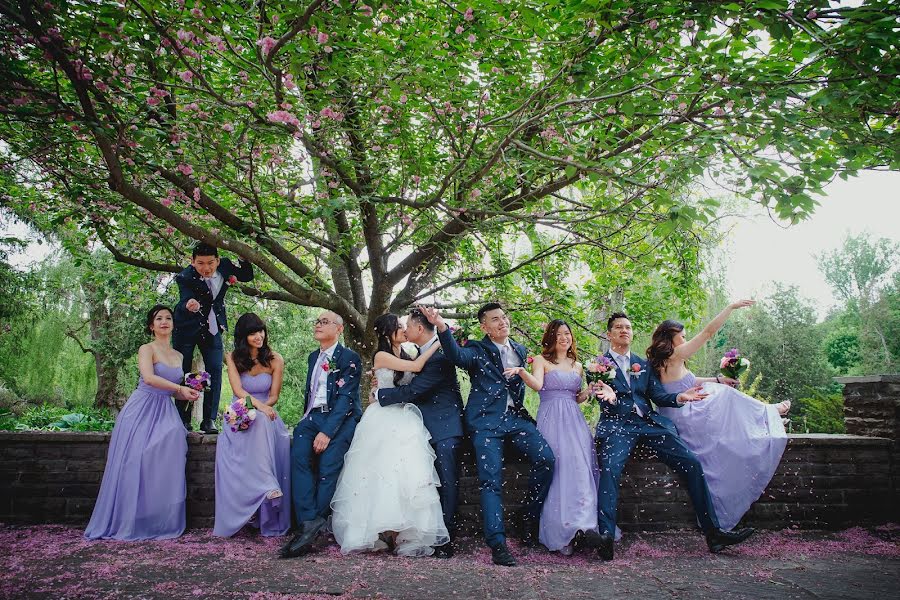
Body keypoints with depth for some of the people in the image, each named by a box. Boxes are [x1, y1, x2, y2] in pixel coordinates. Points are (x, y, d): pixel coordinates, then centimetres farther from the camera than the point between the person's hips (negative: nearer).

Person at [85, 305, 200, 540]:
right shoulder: (147, 349, -1)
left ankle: (161, 522, -15)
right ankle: (128, 521, -3)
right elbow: (149, 378, -20)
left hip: (165, 412, 4)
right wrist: (180, 388, -20)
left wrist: (189, 394, 5)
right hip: (141, 410, -4)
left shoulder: (179, 356, 18)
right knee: (135, 461, -15)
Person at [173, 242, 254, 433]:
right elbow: (185, 300, -41)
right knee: (183, 372, 1)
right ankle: (183, 419, 11)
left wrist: (244, 257, -21)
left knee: (215, 371, -4)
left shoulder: (225, 266, -16)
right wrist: (189, 306, -64)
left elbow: (248, 275, -3)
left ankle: (209, 420, 2)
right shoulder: (185, 277, -28)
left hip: (212, 327, 3)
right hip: (187, 327, -3)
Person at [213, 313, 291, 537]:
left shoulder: (275, 360, 2)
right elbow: (238, 390, -11)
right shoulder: (233, 358, 3)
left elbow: (273, 397, 2)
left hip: (266, 416, -1)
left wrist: (259, 408, -20)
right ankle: (267, 487, -41)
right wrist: (259, 405, -31)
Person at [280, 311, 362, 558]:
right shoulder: (313, 357, 22)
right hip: (313, 416, 5)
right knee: (299, 456, -23)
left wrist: (327, 431, -21)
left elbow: (345, 398, -11)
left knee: (329, 465, -27)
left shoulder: (349, 357, -1)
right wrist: (306, 420, 11)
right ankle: (309, 524, -28)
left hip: (340, 419, -5)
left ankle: (309, 527, -21)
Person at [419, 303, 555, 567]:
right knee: (491, 479, -13)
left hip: (515, 416, 5)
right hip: (486, 419, -4)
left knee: (546, 459, -13)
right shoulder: (477, 349, 1)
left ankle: (528, 518, 7)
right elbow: (457, 356, -21)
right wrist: (442, 328, -37)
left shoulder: (520, 350, 18)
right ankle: (498, 544, -9)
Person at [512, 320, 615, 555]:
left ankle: (582, 524, -12)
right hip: (551, 421, -5)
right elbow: (537, 385, -13)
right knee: (557, 468, -16)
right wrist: (521, 371, -31)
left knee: (581, 466, -13)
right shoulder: (541, 360, 6)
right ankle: (560, 535, -16)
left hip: (574, 421, 5)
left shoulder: (577, 365, 22)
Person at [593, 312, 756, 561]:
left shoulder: (643, 364, 24)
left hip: (649, 422, 4)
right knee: (609, 469, -31)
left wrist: (679, 397, -7)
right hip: (617, 425, -4)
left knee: (691, 463, -10)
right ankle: (606, 537, -33)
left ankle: (713, 533, -3)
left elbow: (658, 395, 14)